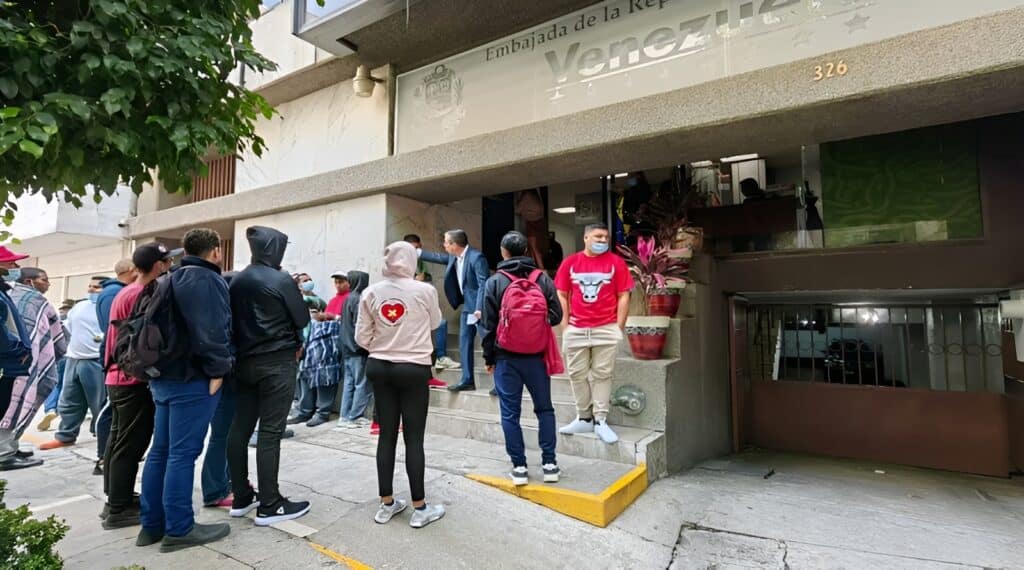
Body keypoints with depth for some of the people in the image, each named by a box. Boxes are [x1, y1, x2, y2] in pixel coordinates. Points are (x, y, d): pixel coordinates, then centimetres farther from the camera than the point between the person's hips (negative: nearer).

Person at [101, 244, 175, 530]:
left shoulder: (125, 292, 12)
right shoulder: (142, 295, -18)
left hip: (120, 377, 10)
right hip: (135, 379, -10)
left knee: (119, 440, 16)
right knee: (131, 445, -3)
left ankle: (115, 499, 28)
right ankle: (119, 510, 4)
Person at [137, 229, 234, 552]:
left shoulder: (171, 279, 18)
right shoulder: (206, 280, -14)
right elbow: (211, 330, -23)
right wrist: (218, 369, -16)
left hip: (165, 376, 10)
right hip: (192, 378, -10)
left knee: (161, 451, 14)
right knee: (183, 453, -4)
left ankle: (152, 524, 23)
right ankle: (179, 530, 4)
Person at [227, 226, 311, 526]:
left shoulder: (237, 280, 8)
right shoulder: (280, 279, -11)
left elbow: (236, 318, 14)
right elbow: (302, 319, -6)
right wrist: (294, 344, 11)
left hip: (245, 361, 7)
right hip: (277, 361, -7)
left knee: (240, 428, 10)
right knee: (270, 431, -5)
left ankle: (241, 498, 21)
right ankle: (269, 505, 2)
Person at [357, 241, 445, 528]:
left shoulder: (371, 292, -2)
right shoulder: (425, 290, -9)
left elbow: (362, 338, 1)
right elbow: (435, 323, 9)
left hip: (379, 368, 4)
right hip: (414, 369, -3)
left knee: (387, 435, 12)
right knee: (414, 438, 3)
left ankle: (387, 504, 23)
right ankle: (420, 508, 13)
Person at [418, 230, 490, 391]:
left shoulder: (476, 257, -19)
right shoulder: (454, 257, 7)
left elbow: (484, 284, -24)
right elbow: (438, 257, 25)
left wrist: (480, 308, -29)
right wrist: (417, 252, 27)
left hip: (480, 307, -9)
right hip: (467, 306, 9)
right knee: (464, 342, 10)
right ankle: (467, 380, 18)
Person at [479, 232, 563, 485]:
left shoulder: (495, 282, -5)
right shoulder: (542, 278, -2)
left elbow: (488, 324, -4)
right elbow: (556, 316, -1)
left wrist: (489, 357, 6)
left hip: (505, 357, -1)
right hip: (536, 356, 2)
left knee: (510, 413, 8)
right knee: (544, 408, 14)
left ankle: (519, 467, 13)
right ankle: (549, 463, 16)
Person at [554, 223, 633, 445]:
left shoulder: (616, 262, 1)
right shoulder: (570, 262, 4)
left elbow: (623, 296, 1)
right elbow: (562, 296, 7)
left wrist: (619, 327, -5)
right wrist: (565, 325, 0)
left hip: (607, 329, -2)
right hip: (576, 330, 2)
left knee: (602, 375, 4)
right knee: (577, 375, 8)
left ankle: (600, 421, 12)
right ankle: (583, 419, 22)